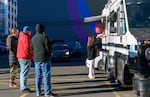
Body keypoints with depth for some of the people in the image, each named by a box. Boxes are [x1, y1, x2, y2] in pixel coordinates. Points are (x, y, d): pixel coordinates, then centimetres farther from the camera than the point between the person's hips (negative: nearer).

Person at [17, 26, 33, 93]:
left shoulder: (21, 36, 18)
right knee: (24, 73, -11)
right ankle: (24, 88, -12)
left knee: (23, 72, 15)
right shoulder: (25, 37, -14)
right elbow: (27, 48, -20)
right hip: (25, 57, -11)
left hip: (21, 57, 11)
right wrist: (31, 56, -10)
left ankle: (22, 87, 21)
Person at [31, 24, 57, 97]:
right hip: (44, 59, -7)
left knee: (38, 76, 10)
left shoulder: (33, 38, 9)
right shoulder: (44, 37, -11)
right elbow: (48, 47, -12)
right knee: (46, 75, -5)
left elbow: (32, 48, 13)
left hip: (36, 59, 7)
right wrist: (49, 54, 6)